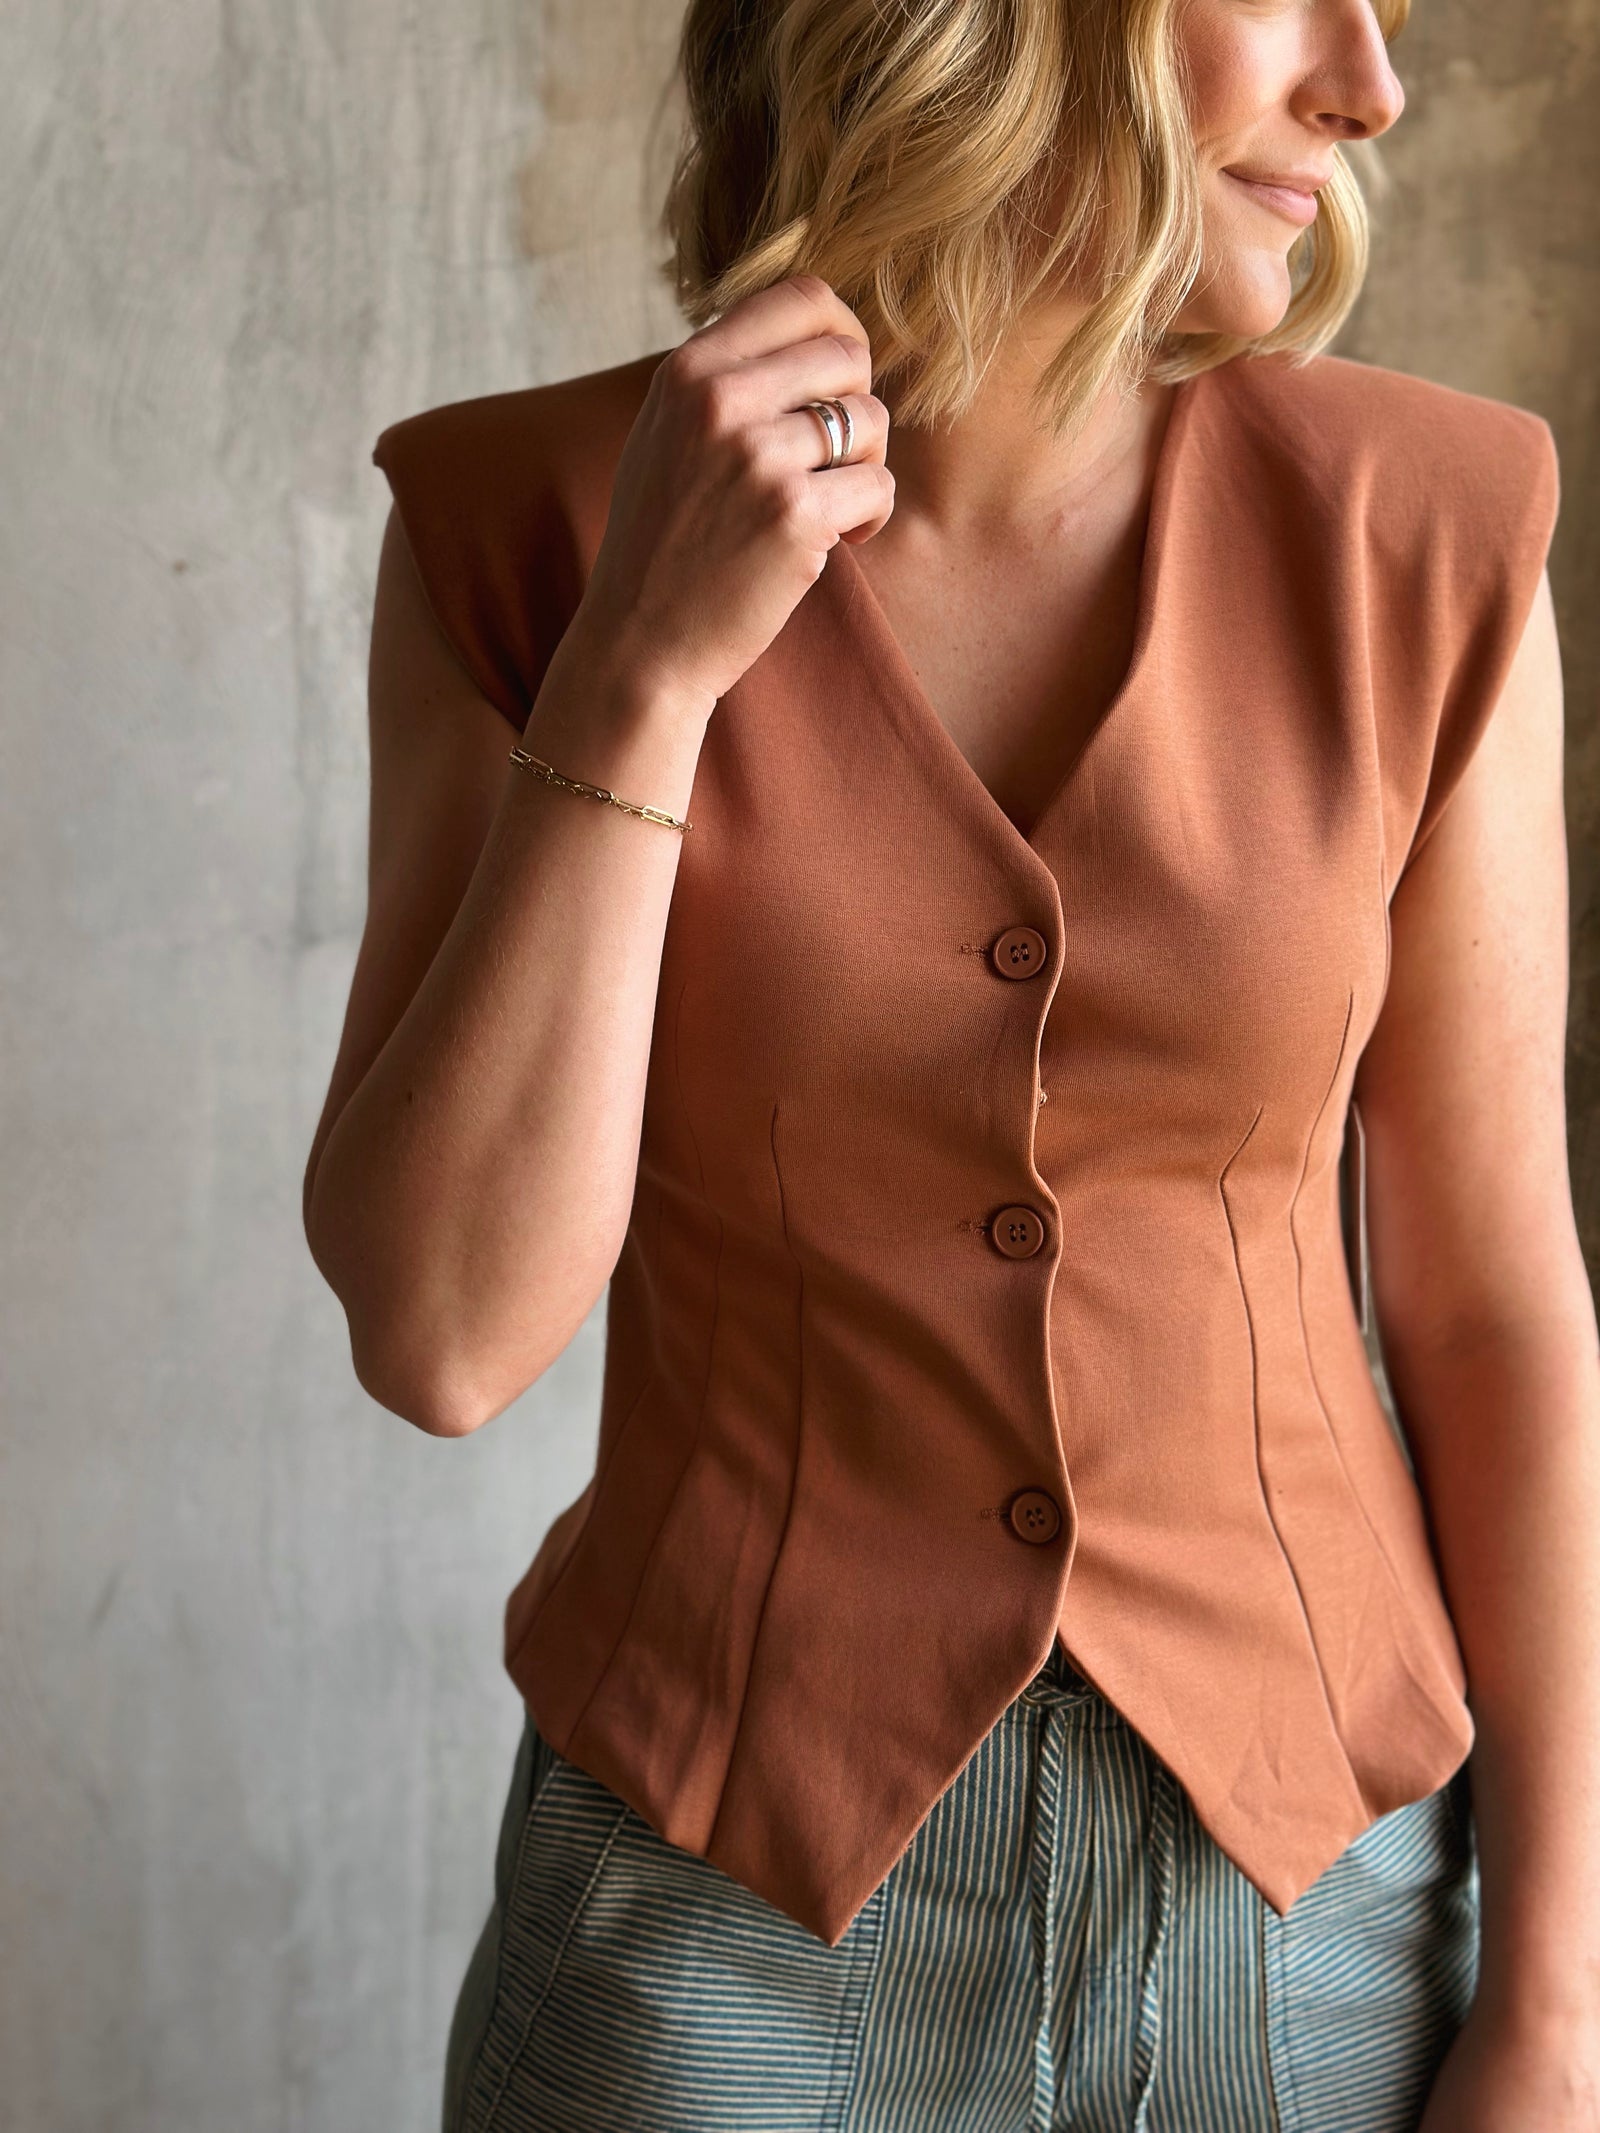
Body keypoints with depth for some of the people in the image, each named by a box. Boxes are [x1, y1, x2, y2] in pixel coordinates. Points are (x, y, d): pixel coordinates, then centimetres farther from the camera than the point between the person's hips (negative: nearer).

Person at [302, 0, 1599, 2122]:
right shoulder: (536, 525, -9)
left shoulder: (1418, 532, -8)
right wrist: (643, 666, -22)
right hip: (740, 1913, -1)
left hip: (1313, 1894, 1)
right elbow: (439, 1330, -14)